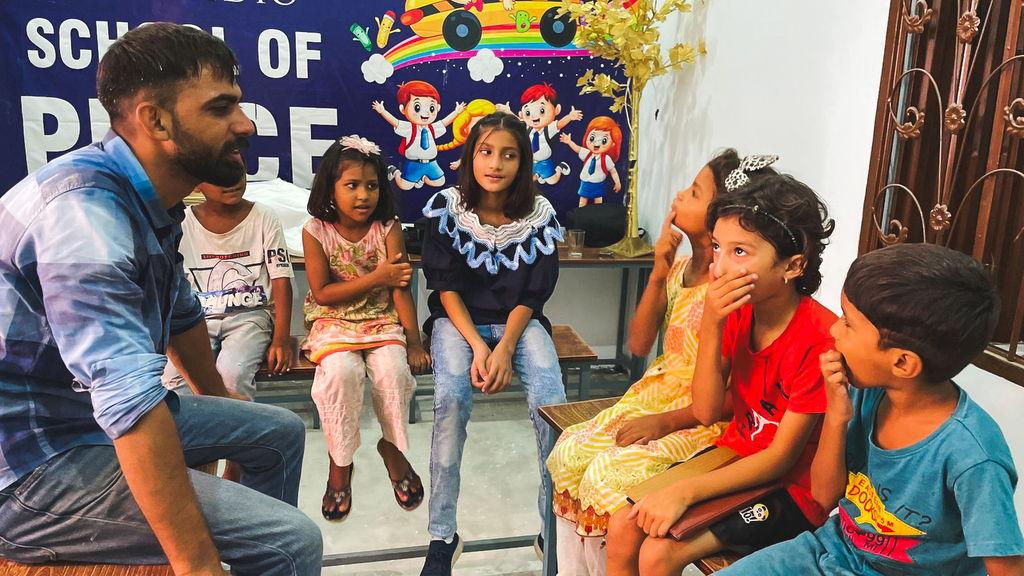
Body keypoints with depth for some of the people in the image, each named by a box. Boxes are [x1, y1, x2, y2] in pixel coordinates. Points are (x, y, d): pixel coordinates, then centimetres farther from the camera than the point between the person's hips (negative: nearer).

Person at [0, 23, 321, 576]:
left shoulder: (151, 199, 2)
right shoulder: (86, 208, -28)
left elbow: (180, 312, 19)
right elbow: (131, 400, -35)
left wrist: (218, 395, 33)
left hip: (98, 413, 10)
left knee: (280, 431, 18)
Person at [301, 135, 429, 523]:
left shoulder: (388, 228, -3)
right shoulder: (316, 231, -6)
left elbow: (401, 289, -7)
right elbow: (322, 293, -10)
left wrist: (413, 342, -14)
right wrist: (376, 278, -17)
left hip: (382, 321, 1)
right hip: (334, 323, -1)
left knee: (393, 369, -28)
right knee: (340, 371, -30)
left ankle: (392, 446, 4)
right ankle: (340, 462, -4)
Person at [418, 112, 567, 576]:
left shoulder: (540, 215, -5)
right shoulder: (447, 207, -6)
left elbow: (532, 296, -5)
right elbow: (446, 286, -7)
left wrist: (504, 349, -20)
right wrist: (477, 346, -20)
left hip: (518, 320, 1)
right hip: (458, 319, 0)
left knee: (551, 401, -26)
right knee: (451, 398, -29)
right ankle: (442, 536, -15)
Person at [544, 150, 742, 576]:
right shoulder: (678, 268, 5)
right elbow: (639, 345, 4)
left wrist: (665, 422, -20)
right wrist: (658, 275, -6)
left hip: (701, 418, -7)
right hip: (653, 394, 7)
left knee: (608, 474, -23)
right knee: (568, 454, -8)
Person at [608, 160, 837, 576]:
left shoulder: (818, 338, -25)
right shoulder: (736, 311, -5)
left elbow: (782, 457, -20)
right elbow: (707, 412, -8)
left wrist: (685, 491, -25)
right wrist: (710, 326, -21)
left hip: (792, 487, -6)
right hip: (736, 454, 6)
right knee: (623, 528, -4)